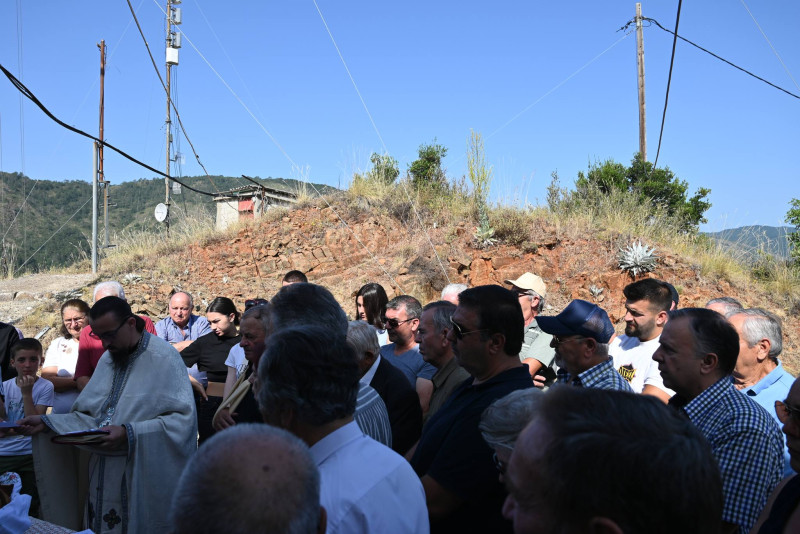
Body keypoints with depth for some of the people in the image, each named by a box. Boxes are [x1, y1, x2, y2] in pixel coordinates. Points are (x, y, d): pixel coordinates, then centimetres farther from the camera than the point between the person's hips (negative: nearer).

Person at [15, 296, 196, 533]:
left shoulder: (163, 357, -11)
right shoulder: (107, 359, 12)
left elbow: (183, 418, -18)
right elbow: (91, 415, 14)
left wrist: (129, 433, -24)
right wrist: (46, 422, 1)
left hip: (143, 476, -6)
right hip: (104, 477, 6)